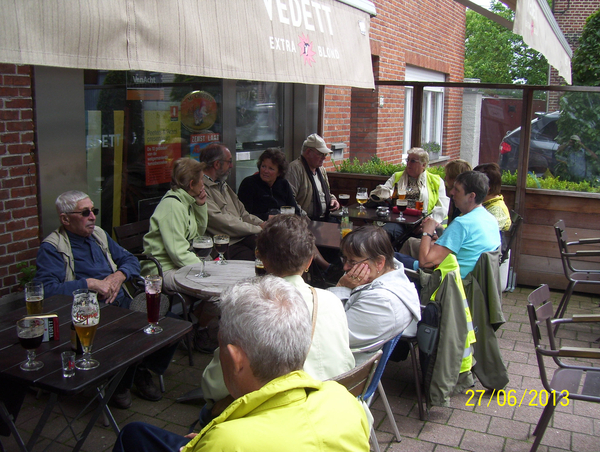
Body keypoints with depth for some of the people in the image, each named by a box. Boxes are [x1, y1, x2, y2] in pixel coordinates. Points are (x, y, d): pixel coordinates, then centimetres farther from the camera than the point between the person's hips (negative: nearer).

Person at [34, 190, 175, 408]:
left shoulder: (99, 235, 20)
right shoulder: (52, 247, -2)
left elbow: (130, 260, 22)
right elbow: (46, 289, -16)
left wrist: (119, 275, 0)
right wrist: (90, 283, -17)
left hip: (123, 302, 7)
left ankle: (144, 369, 9)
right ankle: (120, 385, -1)